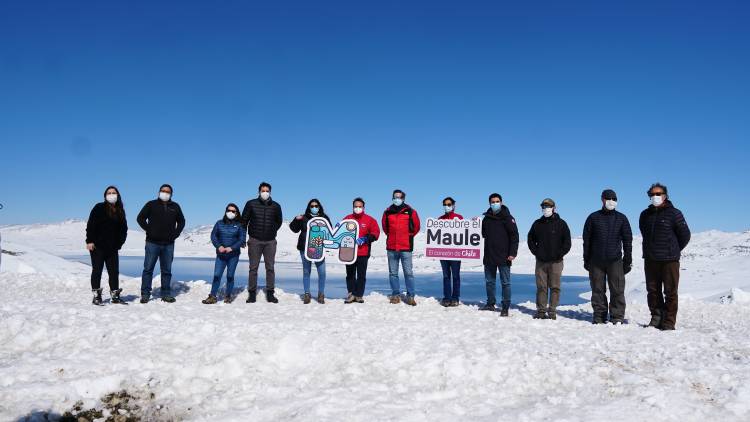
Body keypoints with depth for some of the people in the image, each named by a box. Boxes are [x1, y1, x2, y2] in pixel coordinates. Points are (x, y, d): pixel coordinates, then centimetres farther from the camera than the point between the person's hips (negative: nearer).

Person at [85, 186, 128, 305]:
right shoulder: (99, 208, -3)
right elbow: (90, 225, -8)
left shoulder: (120, 211, 12)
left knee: (114, 271, 6)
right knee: (97, 271, 2)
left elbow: (123, 229, 16)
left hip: (112, 247, 5)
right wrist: (89, 241, -15)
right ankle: (96, 296, 9)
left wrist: (119, 243, 7)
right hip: (97, 246, -5)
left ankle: (115, 296, 14)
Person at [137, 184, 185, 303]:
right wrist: (149, 230, -7)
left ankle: (166, 294, 11)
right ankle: (145, 294, 2)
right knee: (148, 269, -1)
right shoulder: (151, 205, 4)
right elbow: (140, 218, 3)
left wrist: (175, 234, 5)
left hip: (168, 244, 2)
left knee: (167, 270, 6)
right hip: (152, 243, -2)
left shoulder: (175, 207, 12)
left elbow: (181, 221, 19)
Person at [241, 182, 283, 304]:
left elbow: (278, 222, 19)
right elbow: (244, 220, 6)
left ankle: (270, 294, 9)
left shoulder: (276, 206, 4)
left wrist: (272, 232, 11)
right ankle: (252, 294, 9)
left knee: (270, 268, 3)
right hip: (254, 240, -1)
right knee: (253, 268, 2)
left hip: (270, 241, 2)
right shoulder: (251, 204, -1)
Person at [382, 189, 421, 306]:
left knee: (408, 272, -4)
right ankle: (396, 295, 14)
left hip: (406, 247, -3)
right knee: (393, 273, 6)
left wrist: (408, 236, 10)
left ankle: (410, 296, 1)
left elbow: (416, 227, 11)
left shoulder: (410, 212, 1)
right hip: (391, 247, 3)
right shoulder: (387, 212, 7)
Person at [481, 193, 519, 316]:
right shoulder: (486, 218, 10)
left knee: (505, 283, 0)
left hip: (503, 257, -5)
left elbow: (514, 236, -9)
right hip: (489, 256, 5)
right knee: (489, 281, 12)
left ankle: (505, 307, 4)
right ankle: (490, 304, 23)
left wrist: (513, 253, -15)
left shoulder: (507, 218, -5)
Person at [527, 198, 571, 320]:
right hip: (541, 261, 2)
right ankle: (541, 311, 9)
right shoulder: (537, 224, 10)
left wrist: (559, 254, -7)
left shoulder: (561, 223, 2)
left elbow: (567, 242, 2)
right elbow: (531, 239, 18)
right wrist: (535, 252, 5)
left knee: (554, 287, 0)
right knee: (541, 287, 4)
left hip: (555, 262, -2)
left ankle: (552, 312, 5)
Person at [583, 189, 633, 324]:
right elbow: (586, 240, 7)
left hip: (615, 260, 0)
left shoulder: (621, 218, 8)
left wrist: (628, 260, 3)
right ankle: (599, 317, 13)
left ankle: (617, 318, 2)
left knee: (617, 290, -3)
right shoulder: (593, 217, 6)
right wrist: (586, 260, 4)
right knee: (597, 290, 5)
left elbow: (627, 240, 8)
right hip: (596, 261, 0)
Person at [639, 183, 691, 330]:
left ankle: (669, 322, 7)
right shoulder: (645, 215, 9)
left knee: (670, 292, 1)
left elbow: (685, 235, 1)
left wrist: (673, 250, 8)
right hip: (650, 260, 5)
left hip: (669, 261, -5)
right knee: (653, 291, 10)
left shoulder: (674, 213, -5)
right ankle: (656, 317, 21)